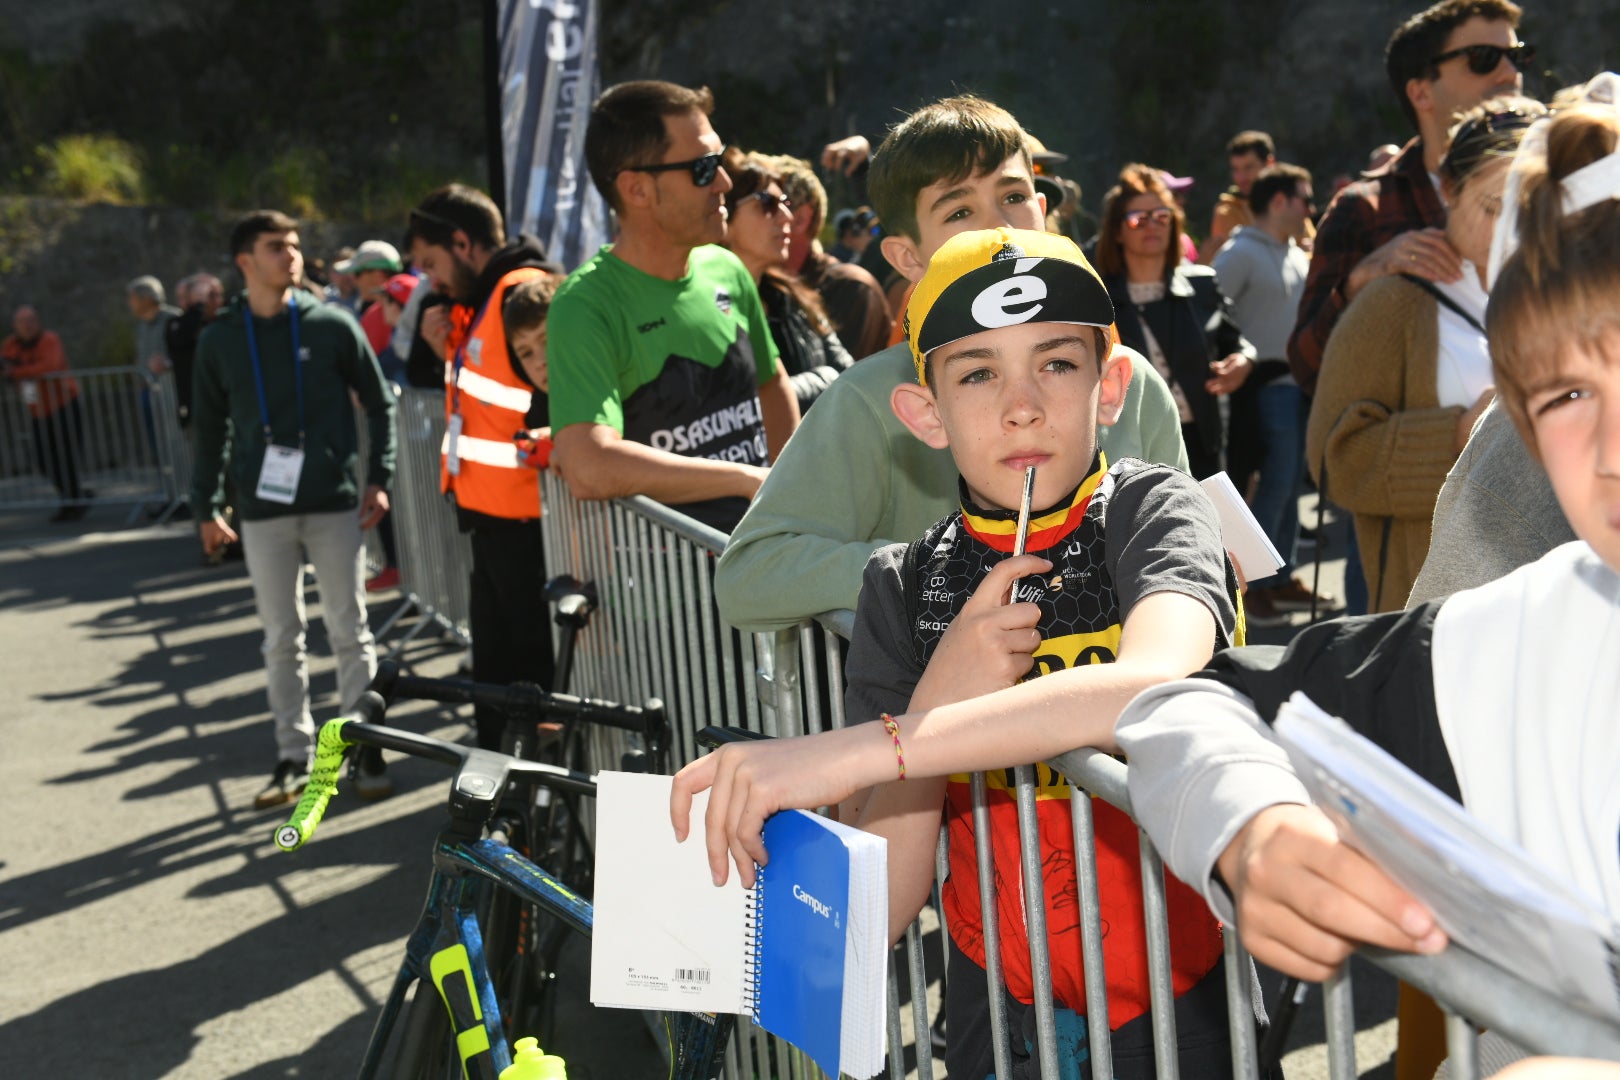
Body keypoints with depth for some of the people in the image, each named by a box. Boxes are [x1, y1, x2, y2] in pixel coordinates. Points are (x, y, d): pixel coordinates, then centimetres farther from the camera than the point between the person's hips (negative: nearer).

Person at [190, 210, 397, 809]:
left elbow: (379, 402, 6)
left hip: (334, 502, -1)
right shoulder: (219, 339, 5)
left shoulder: (333, 325, 0)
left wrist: (379, 477, -1)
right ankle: (294, 756, 16)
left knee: (349, 632, 4)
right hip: (263, 510, 1)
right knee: (282, 640, 7)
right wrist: (207, 507, 8)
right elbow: (209, 428, 11)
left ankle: (365, 748, 14)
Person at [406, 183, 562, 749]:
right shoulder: (480, 300, 13)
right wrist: (447, 351, 5)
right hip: (490, 516, 10)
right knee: (495, 668, 20)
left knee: (534, 672, 1)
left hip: (525, 523, -10)